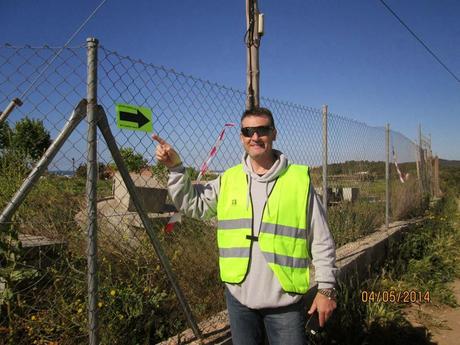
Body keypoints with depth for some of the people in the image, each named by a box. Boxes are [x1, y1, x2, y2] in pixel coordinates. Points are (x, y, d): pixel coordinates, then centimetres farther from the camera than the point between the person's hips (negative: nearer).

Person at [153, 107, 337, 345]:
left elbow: (321, 241, -2)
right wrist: (175, 168, -6)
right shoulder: (228, 180, 4)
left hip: (285, 301, -3)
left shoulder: (300, 179, -5)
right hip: (239, 297, 3)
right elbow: (192, 204, 5)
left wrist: (326, 288, -3)